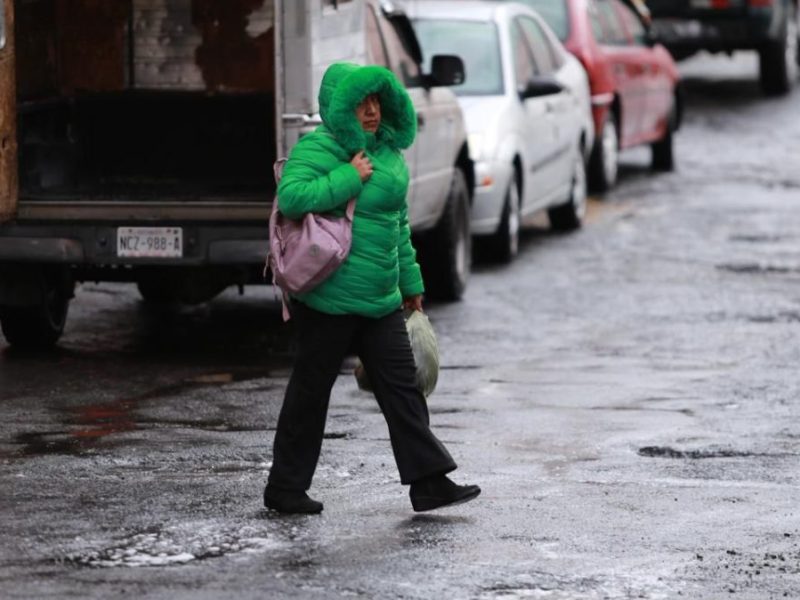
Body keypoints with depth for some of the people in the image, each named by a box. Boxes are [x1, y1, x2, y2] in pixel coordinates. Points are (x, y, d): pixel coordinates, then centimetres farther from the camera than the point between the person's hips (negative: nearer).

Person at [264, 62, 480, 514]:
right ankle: (285, 487, 13)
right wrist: (349, 178, -23)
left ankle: (429, 482, 1)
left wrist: (411, 283, 23)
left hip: (381, 300, 7)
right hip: (328, 298, -7)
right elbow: (290, 197, -29)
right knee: (311, 388, 2)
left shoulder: (389, 152, 13)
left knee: (401, 384, 2)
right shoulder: (317, 149, -11)